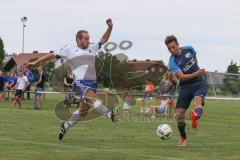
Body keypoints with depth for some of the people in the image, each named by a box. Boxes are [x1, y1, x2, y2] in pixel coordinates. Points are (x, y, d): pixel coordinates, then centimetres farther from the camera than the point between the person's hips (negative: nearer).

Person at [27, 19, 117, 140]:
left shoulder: (91, 48, 21)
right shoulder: (69, 50, 8)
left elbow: (104, 39, 28)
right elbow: (52, 55, 15)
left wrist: (110, 28, 11)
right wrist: (36, 62, 16)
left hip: (92, 83, 6)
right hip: (80, 83, -6)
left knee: (83, 111, 8)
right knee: (92, 98, -32)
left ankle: (65, 126, 26)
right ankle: (109, 114, -52)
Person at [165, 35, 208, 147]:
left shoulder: (189, 49, -1)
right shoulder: (172, 62, -11)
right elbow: (182, 77, -22)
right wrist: (196, 73, -32)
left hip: (199, 83, 0)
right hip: (185, 86, 0)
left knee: (198, 99, -34)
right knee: (179, 113, -6)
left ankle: (196, 116, -67)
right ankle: (183, 138, 16)